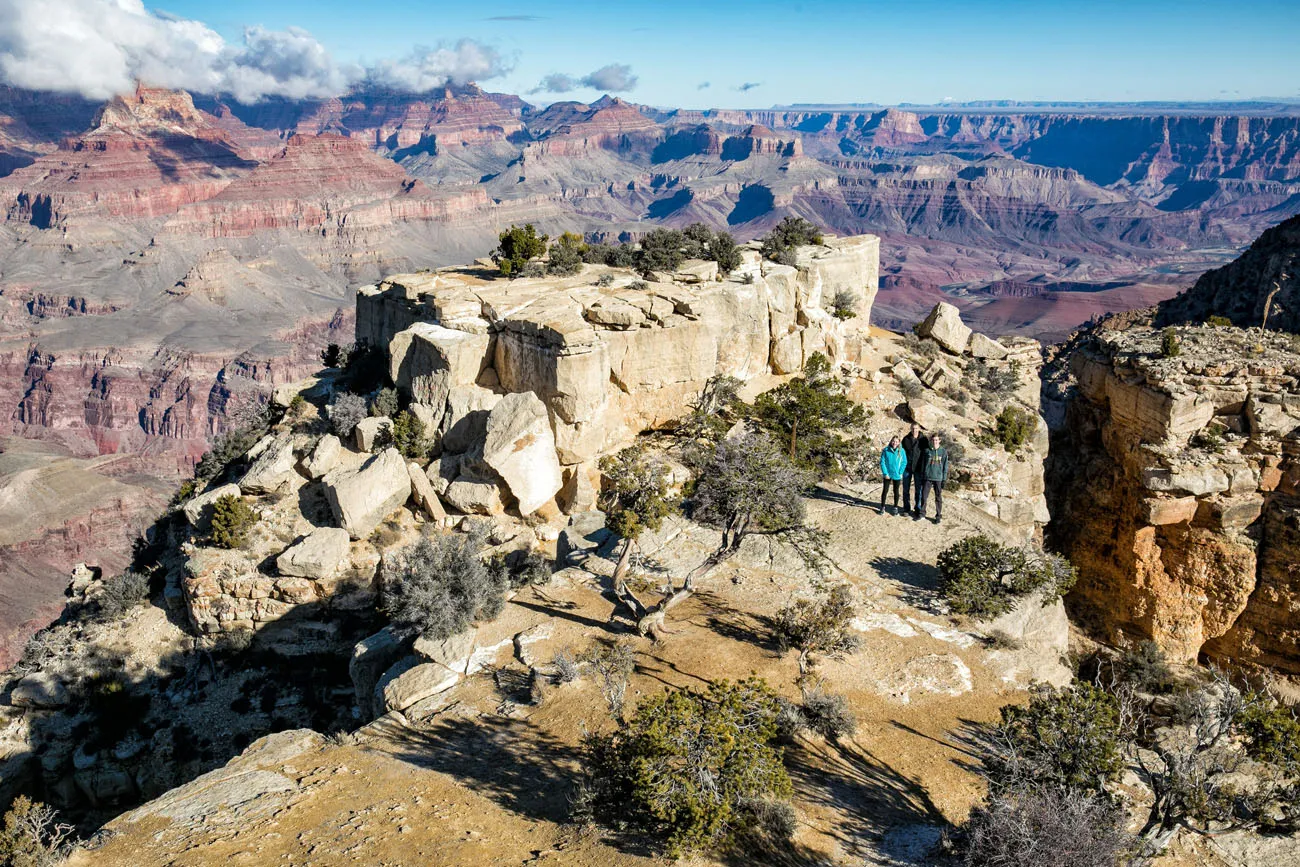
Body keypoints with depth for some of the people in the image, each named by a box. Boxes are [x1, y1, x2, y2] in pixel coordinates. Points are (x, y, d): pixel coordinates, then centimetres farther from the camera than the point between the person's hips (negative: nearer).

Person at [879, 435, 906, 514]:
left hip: (897, 475, 0)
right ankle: (882, 507, 18)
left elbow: (904, 462, -3)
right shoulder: (886, 450, -9)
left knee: (896, 491, 12)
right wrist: (885, 473, -10)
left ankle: (895, 508, 23)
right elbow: (882, 462, -6)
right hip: (887, 475, 0)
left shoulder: (901, 451, -8)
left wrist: (900, 473, -9)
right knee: (885, 490, 6)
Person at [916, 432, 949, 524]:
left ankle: (938, 516, 14)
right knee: (924, 496, 3)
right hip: (927, 478, 2)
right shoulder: (927, 451, 4)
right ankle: (921, 513, 14)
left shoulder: (943, 451, -1)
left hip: (938, 478, -2)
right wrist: (922, 478, 7)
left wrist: (944, 479, -4)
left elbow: (945, 466, 0)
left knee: (938, 498, 5)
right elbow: (923, 464, 9)